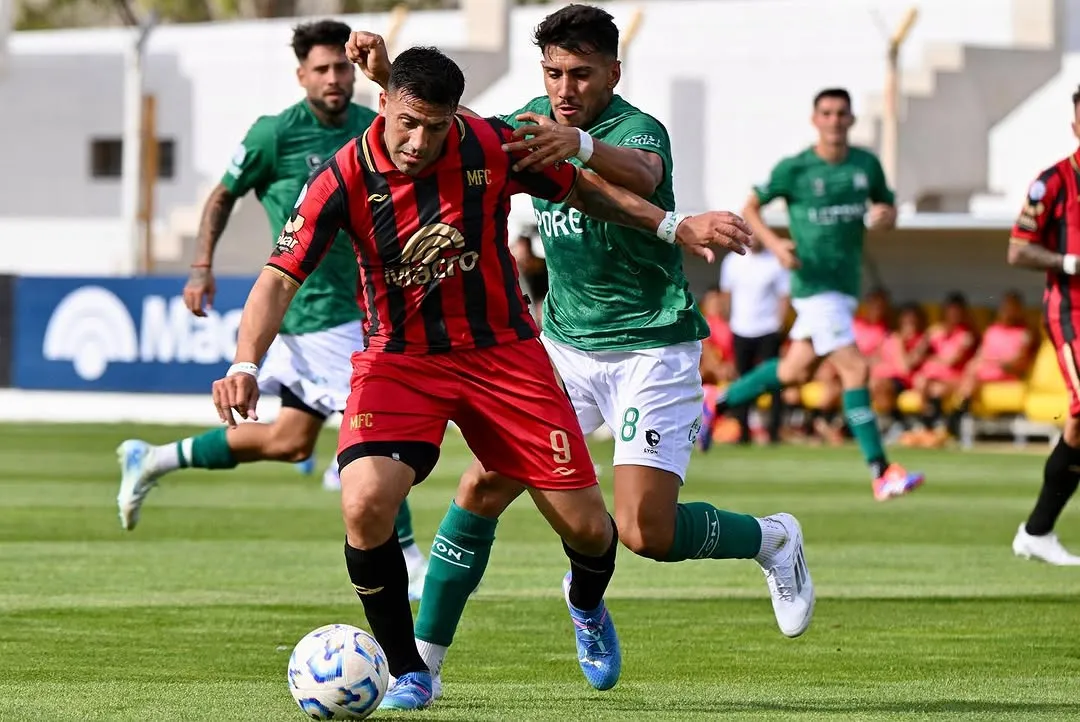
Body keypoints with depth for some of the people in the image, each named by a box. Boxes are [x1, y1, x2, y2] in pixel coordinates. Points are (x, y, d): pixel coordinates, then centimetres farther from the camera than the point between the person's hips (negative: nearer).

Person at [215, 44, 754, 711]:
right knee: (365, 503, -27)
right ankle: (408, 673, -5)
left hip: (502, 350, 1)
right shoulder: (344, 179, -17)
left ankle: (587, 605, 39)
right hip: (399, 358, -1)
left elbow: (579, 188, 6)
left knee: (584, 525, -1)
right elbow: (281, 277, -18)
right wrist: (246, 366, -33)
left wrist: (674, 227, 5)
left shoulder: (493, 147, -13)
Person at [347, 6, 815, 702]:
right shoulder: (535, 123, 3)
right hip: (565, 346, 6)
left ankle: (772, 540, 14)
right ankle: (424, 659, 0)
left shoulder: (638, 129, -18)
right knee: (481, 491, -8)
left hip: (652, 350, -6)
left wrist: (581, 145, -65)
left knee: (645, 533, -15)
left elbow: (641, 175, -43)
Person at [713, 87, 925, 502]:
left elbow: (887, 207, 17)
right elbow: (750, 209, 2)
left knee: (795, 371, 16)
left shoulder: (866, 165, 5)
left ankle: (718, 404, 37)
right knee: (855, 369, -15)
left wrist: (886, 215, -8)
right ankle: (880, 473, -13)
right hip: (814, 284, -7)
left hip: (846, 285, 7)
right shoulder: (794, 169, -8)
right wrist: (773, 243, -16)